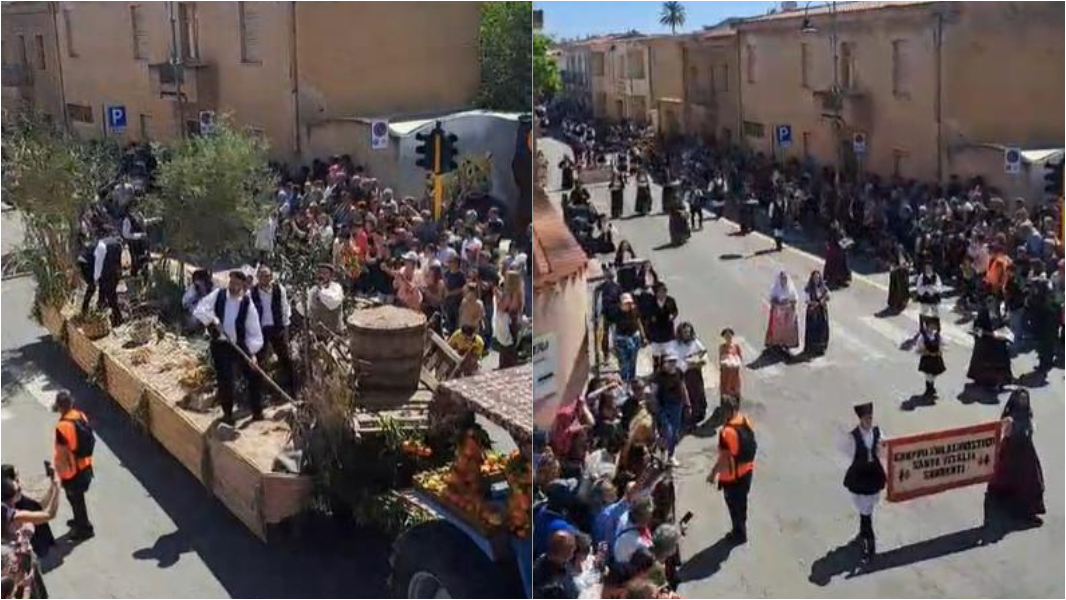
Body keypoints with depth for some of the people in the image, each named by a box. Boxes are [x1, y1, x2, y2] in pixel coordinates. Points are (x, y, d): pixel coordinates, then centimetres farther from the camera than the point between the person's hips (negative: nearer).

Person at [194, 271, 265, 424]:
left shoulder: (247, 304, -9)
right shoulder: (218, 295, -5)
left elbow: (254, 330, -9)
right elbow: (200, 309, -8)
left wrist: (252, 351, -19)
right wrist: (212, 319, -25)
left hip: (240, 345, 0)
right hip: (220, 344, 0)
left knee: (253, 376, 4)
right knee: (224, 381, 2)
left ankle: (257, 411, 19)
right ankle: (227, 413, 18)